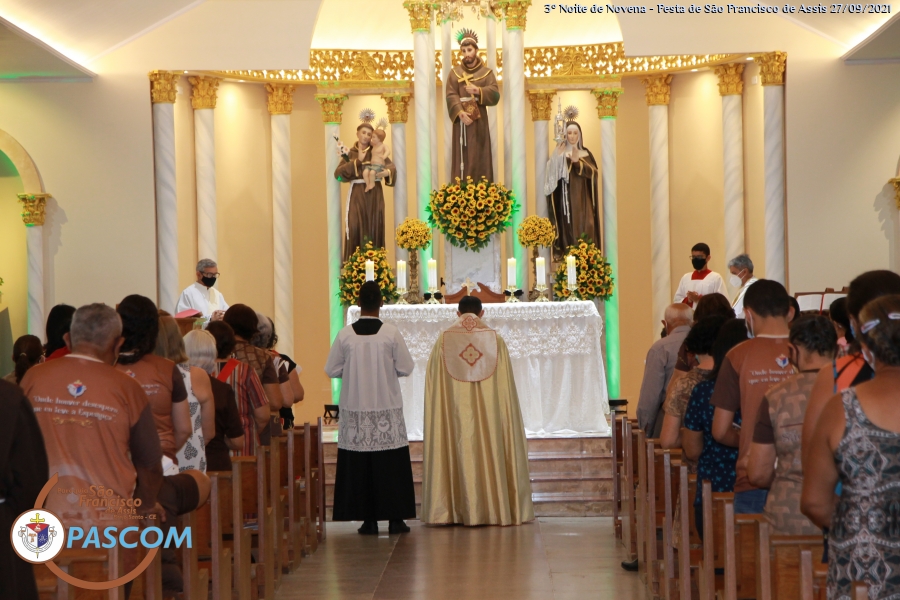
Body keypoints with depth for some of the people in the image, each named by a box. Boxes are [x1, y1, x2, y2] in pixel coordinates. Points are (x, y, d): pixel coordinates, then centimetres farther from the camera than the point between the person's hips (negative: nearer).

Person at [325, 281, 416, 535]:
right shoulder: (391, 333, -6)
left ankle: (368, 520, 5)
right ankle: (395, 518, 7)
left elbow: (331, 370, 3)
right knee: (392, 465, 5)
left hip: (355, 411, 1)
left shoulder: (345, 335, -4)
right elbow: (406, 368, -1)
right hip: (388, 412, -1)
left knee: (359, 465, 5)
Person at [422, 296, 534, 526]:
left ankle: (459, 510, 3)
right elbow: (505, 384, 3)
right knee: (491, 451, 5)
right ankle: (495, 507, 6)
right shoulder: (495, 339, 1)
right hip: (488, 412, 0)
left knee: (459, 451, 4)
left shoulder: (444, 340, 0)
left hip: (454, 413, 0)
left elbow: (433, 383, 1)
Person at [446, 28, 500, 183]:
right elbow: (451, 96, -4)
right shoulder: (454, 73, 9)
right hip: (461, 120, 0)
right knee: (462, 157, -3)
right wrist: (460, 112, -21)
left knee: (480, 157, -2)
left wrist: (478, 91, -22)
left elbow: (495, 95, -4)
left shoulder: (486, 72, 8)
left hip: (479, 121, 0)